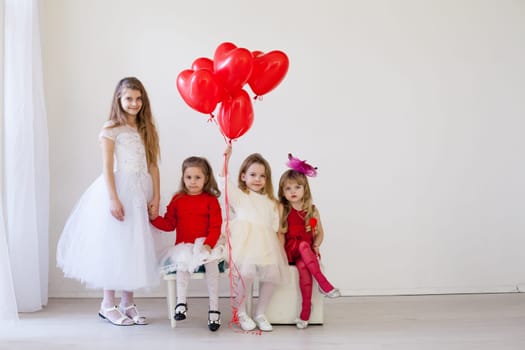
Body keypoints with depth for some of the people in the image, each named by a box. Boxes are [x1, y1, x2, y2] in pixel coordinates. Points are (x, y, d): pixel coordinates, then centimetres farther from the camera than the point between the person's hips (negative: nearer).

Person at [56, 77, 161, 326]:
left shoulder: (146, 129, 12)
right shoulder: (111, 129, -2)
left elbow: (152, 165, 8)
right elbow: (107, 167, -8)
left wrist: (156, 197, -1)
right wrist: (113, 198, -16)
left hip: (141, 192, 5)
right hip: (119, 189, -5)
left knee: (136, 246, 8)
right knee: (114, 245, 0)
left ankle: (128, 302, 18)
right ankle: (108, 304, 10)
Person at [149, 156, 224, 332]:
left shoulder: (211, 200, 4)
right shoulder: (178, 199, 11)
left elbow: (215, 227, -3)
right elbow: (169, 224, 11)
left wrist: (208, 244, -19)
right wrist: (154, 218, -7)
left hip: (205, 244, -1)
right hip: (184, 245, 1)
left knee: (211, 262, -31)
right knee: (184, 259, -33)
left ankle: (214, 309, -22)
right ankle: (181, 302, -23)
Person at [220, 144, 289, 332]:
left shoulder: (271, 202, 25)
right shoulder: (238, 195, 11)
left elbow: (275, 226, 20)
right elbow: (223, 182, -7)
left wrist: (279, 246, 4)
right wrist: (226, 159, -17)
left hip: (266, 243, 5)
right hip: (245, 242, -4)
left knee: (271, 273, -14)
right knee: (246, 273, -25)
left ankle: (260, 313, 7)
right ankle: (241, 312, -3)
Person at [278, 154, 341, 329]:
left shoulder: (312, 210, 7)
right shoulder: (282, 209, 0)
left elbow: (319, 232, 11)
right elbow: (280, 233, -4)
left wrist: (316, 246, -6)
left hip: (307, 253, 1)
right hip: (290, 250, -1)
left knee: (303, 266, -32)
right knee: (303, 245, -34)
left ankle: (306, 308, -32)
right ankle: (324, 284, -35)